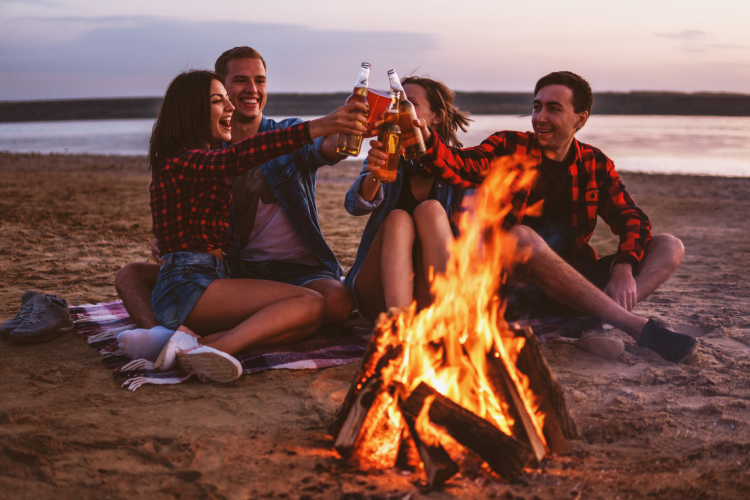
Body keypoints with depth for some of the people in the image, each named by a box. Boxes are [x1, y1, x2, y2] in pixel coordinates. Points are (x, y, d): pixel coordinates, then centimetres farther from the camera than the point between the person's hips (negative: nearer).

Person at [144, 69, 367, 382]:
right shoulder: (181, 161, -9)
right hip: (186, 287, -9)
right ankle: (220, 348, -35)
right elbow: (240, 156, -27)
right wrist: (318, 127, -37)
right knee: (310, 303, -22)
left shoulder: (202, 164, 25)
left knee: (308, 321, -12)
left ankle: (199, 341, -25)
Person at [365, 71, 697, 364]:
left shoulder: (595, 165, 10)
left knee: (670, 247, -9)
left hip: (573, 279, 4)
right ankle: (635, 326, -37)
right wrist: (427, 141, -41)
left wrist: (624, 268, -16)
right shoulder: (510, 148, 0)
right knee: (521, 236, -36)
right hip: (509, 277, -4)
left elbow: (631, 219, 4)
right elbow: (464, 167, -20)